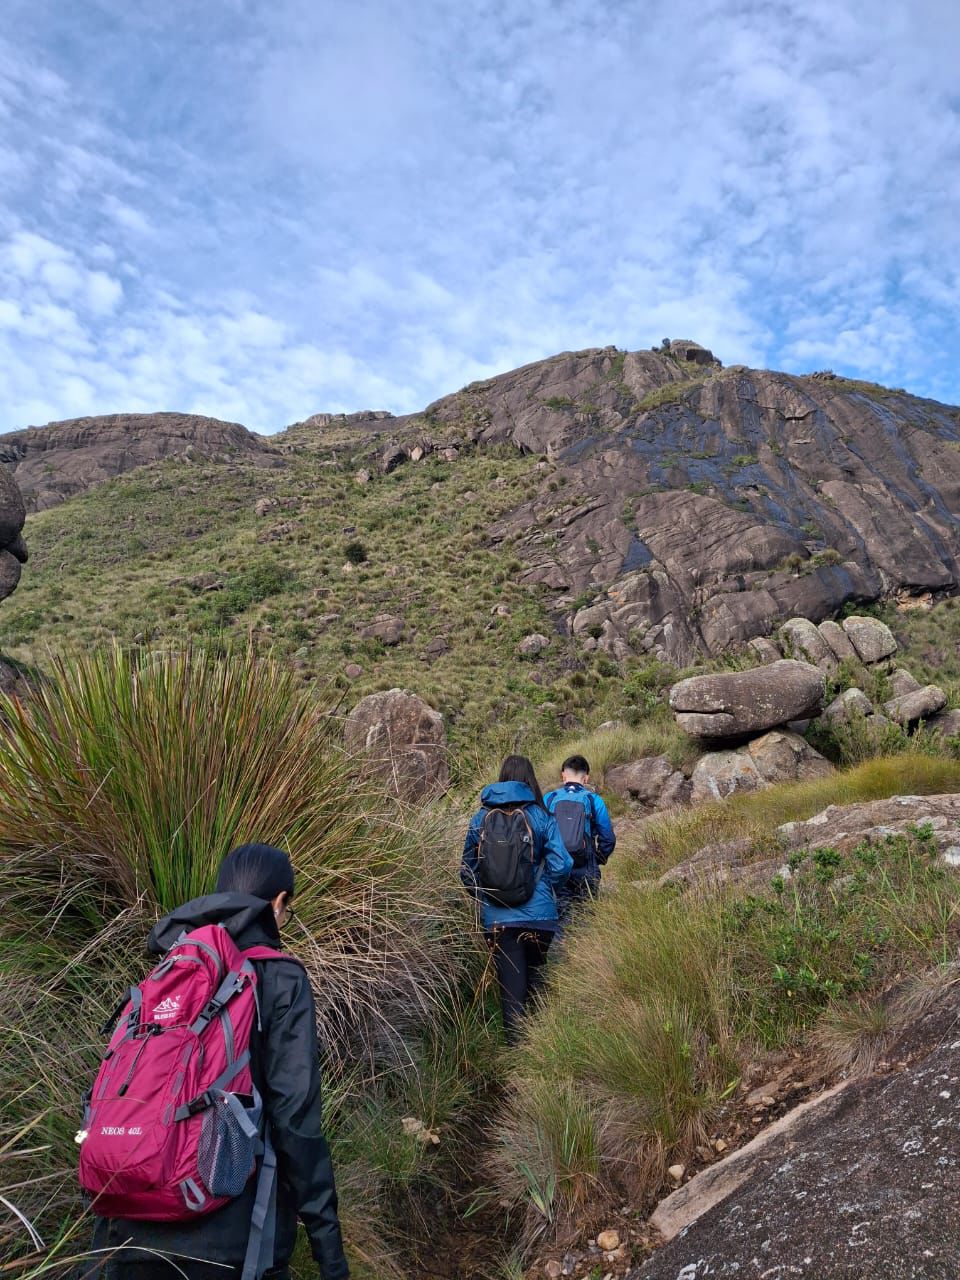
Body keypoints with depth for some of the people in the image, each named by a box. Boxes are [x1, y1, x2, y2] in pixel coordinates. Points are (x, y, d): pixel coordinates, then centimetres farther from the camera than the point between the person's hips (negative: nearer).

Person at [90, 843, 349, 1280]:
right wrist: (327, 1243, -10)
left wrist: (106, 1225, 20)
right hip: (234, 1241, -4)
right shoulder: (281, 980, -10)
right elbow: (296, 1117, -16)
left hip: (136, 1232, 5)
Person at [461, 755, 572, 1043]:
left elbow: (467, 870, 4)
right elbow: (561, 865, -10)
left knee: (511, 989, 6)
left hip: (497, 920, 0)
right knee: (534, 980, 20)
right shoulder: (540, 817, -5)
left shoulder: (481, 818, 0)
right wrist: (544, 888, 8)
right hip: (539, 916, 0)